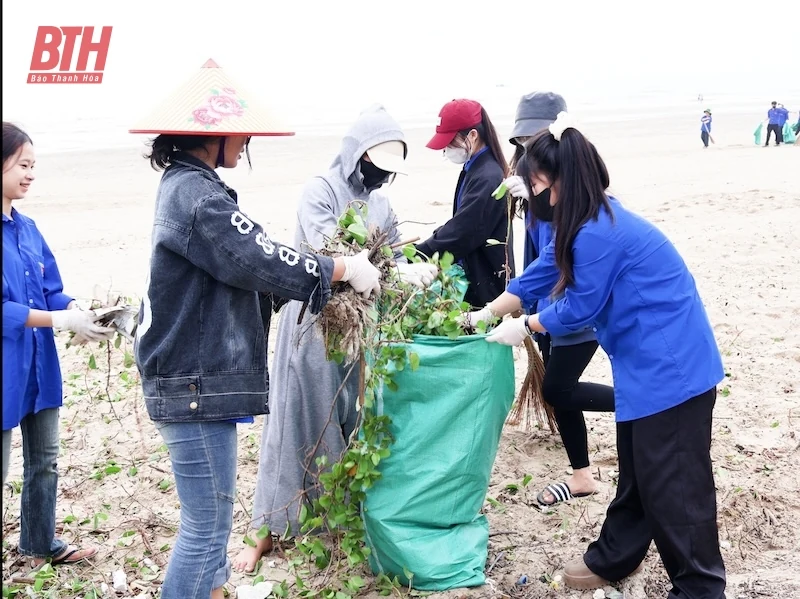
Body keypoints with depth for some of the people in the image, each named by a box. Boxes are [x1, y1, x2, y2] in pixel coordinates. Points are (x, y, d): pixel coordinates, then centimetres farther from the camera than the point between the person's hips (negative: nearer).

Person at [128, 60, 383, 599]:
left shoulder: (185, 185, 15)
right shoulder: (197, 194, -17)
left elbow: (241, 264, 19)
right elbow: (261, 261, -21)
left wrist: (328, 271, 12)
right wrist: (344, 269, -9)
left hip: (198, 377, 11)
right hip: (197, 383, -11)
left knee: (212, 517, 21)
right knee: (206, 525, -2)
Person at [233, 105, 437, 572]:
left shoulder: (380, 204, 9)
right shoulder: (320, 192, -9)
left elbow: (395, 257, 8)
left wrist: (417, 275, -14)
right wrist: (398, 271, -31)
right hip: (315, 327, -5)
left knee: (358, 423, 11)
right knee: (299, 424, 1)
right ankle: (269, 530, 13)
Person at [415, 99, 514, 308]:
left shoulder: (487, 178, -20)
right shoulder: (473, 169, 9)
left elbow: (458, 235, -22)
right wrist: (430, 241, 2)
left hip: (486, 287, -9)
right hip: (472, 280, 9)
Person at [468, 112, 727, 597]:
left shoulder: (596, 233, -24)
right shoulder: (594, 218, 9)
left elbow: (582, 307, -14)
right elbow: (545, 270, 16)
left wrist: (525, 327, 0)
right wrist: (489, 312, 17)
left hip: (670, 366, -11)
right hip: (657, 363, 11)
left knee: (673, 481, -1)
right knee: (638, 470, 20)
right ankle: (613, 558, 34)